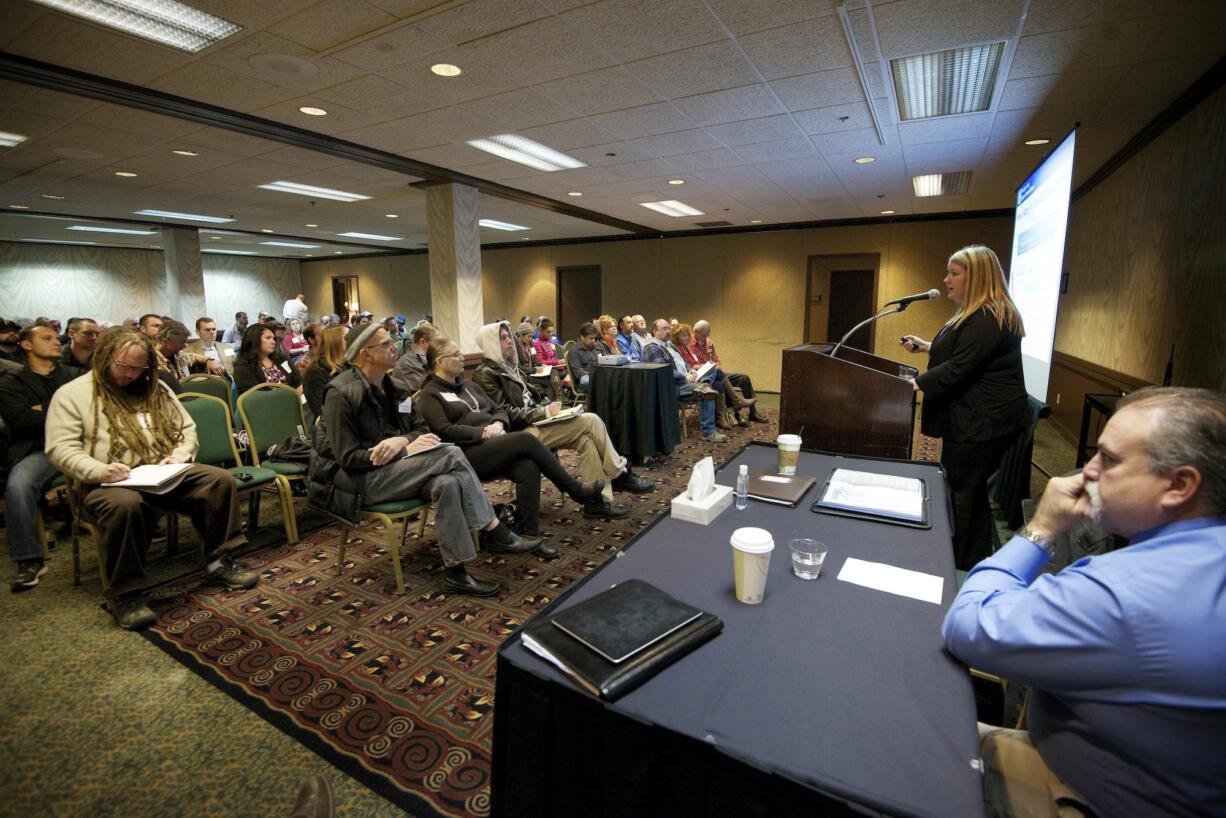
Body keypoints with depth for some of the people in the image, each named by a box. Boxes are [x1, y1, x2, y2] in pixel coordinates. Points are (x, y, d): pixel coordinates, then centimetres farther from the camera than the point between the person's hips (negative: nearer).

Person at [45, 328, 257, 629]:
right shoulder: (71, 394, 3)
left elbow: (186, 428, 16)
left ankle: (220, 560, -8)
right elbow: (60, 449, -5)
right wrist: (99, 471, -23)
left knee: (221, 479, -19)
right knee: (126, 504, -39)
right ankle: (125, 593, -22)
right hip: (108, 481, -4)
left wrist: (179, 456, -5)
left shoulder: (155, 389, 16)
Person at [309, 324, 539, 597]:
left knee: (448, 483, -25)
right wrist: (406, 450, -22)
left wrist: (402, 441, -17)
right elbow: (348, 458, -18)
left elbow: (419, 428, 8)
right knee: (450, 455, -26)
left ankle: (455, 573, -19)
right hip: (353, 479, -7)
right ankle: (495, 532, -19)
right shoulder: (341, 393, -14)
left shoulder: (390, 385, 8)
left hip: (387, 469, 7)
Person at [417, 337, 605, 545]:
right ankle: (576, 490, -18)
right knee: (525, 440, -29)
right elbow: (444, 430, -12)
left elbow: (498, 410, 22)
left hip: (493, 447, 6)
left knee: (528, 467, -29)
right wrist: (483, 432, -17)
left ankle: (531, 535, -27)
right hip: (467, 454, -6)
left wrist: (498, 424, -2)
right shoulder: (429, 395, 3)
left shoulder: (468, 385, 24)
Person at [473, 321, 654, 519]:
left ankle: (599, 500, -13)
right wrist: (545, 412, -17)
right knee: (590, 421, -17)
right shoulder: (485, 374, -10)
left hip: (533, 422, 8)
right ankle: (620, 475, -4)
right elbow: (506, 414, -17)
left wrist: (548, 406, 1)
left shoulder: (508, 365, 18)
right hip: (520, 433, -8)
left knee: (586, 438, -14)